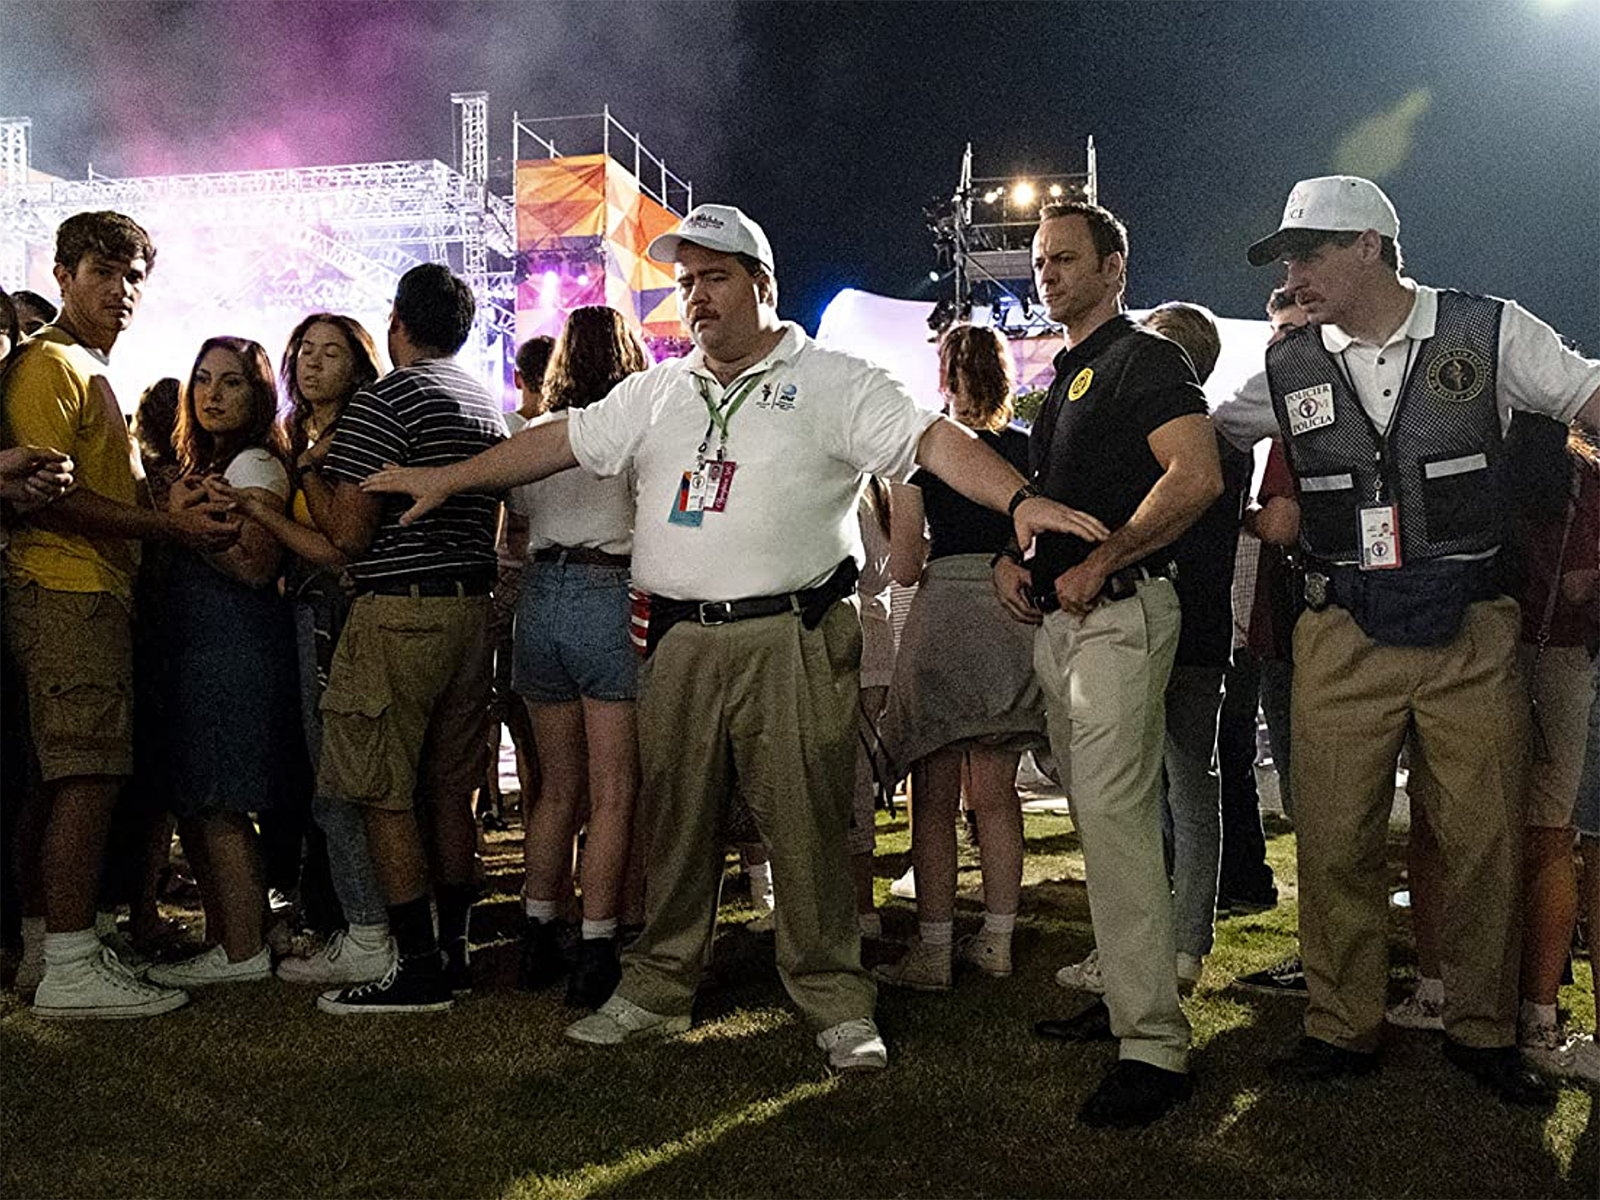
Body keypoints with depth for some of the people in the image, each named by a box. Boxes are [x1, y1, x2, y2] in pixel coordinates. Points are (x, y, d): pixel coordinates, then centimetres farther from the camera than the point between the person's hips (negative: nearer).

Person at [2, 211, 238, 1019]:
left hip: (92, 595, 10)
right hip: (67, 592, -10)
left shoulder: (88, 372, 26)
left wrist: (176, 511, 13)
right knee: (87, 779, -11)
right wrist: (169, 525, -16)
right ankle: (71, 969, -9)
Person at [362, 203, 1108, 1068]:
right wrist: (448, 479, 21)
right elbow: (560, 442, 22)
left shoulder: (832, 382, 1)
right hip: (679, 642, 5)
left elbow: (933, 438, -9)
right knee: (674, 823, 12)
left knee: (807, 826, -1)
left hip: (791, 640, -4)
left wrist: (1019, 499, -25)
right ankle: (656, 991, 26)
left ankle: (837, 1005, 13)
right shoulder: (656, 393, 18)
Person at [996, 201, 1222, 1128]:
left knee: (1116, 815, -15)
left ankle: (1155, 1044, -11)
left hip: (1121, 610, -9)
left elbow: (1198, 478, -19)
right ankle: (1128, 992, 24)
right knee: (1095, 813, 13)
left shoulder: (1147, 358, -6)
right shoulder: (1064, 376, 22)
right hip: (1057, 620, 10)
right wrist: (1012, 555, 10)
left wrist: (1098, 563, -19)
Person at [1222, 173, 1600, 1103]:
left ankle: (1484, 1031, 25)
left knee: (1486, 838, 7)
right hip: (1344, 637, 1)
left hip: (1472, 633, -1)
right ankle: (1343, 1028, 20)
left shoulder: (1489, 331, 0)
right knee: (1335, 841, 4)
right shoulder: (1288, 370, 6)